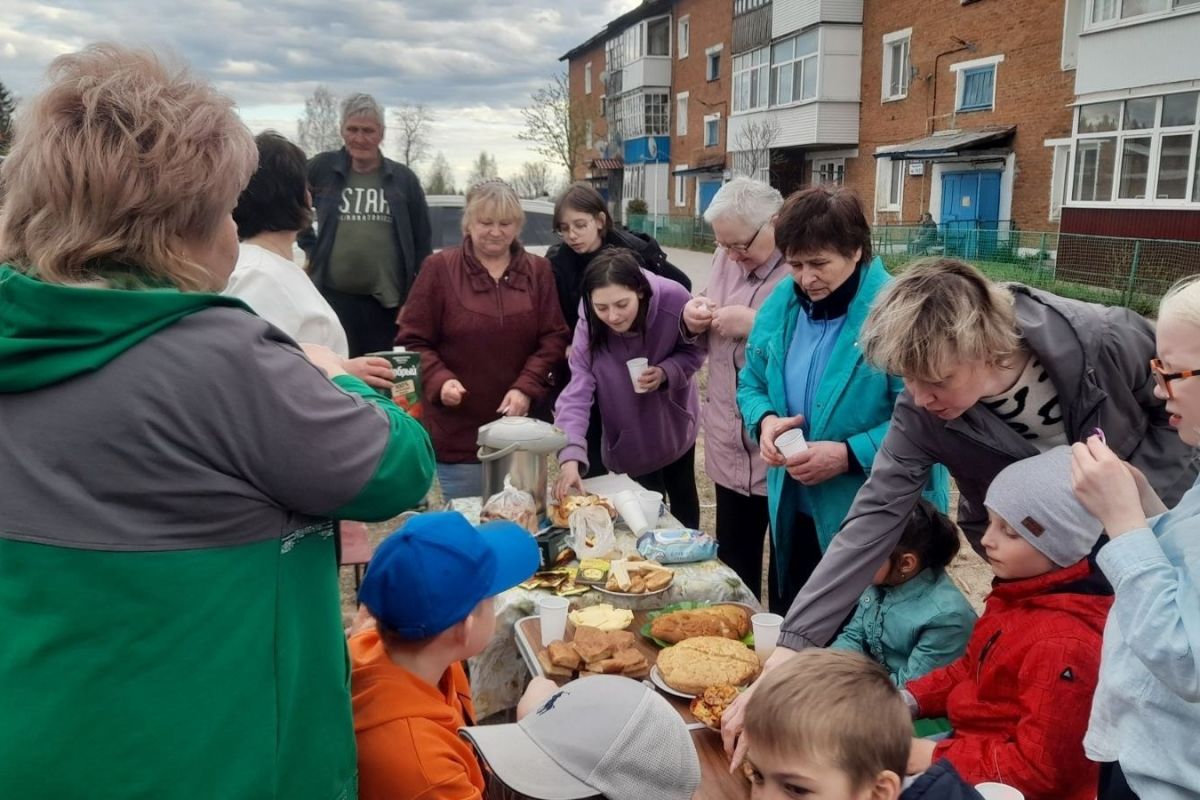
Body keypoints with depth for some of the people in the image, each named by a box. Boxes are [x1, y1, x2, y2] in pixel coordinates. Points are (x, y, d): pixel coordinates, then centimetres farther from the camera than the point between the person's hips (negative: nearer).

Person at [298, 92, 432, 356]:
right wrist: (310, 245, 8)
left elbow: (423, 241, 9)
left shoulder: (404, 178, 5)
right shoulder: (321, 168, 3)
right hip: (332, 296, -1)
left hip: (387, 301, 1)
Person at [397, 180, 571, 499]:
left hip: (523, 429, 3)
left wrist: (527, 388, -14)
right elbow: (412, 341, -2)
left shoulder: (537, 271, 5)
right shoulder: (439, 268, -2)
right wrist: (439, 380, -20)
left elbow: (554, 338, 1)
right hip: (459, 433, -2)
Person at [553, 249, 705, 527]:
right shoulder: (589, 328, -31)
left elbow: (694, 350, -14)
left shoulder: (674, 300, -32)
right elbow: (577, 394, -37)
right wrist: (570, 457, -51)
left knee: (682, 494, 22)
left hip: (674, 422, 1)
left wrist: (666, 373, -34)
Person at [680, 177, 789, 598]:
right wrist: (694, 318, -2)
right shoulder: (726, 258, 9)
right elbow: (704, 336, 19)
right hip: (730, 444, 7)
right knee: (733, 562, 21)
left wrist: (754, 325, -25)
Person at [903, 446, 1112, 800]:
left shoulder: (1064, 644, -30)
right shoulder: (1020, 592, -1)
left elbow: (1039, 769, -26)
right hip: (977, 742, 8)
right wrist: (910, 699, 0)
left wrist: (937, 758, -21)